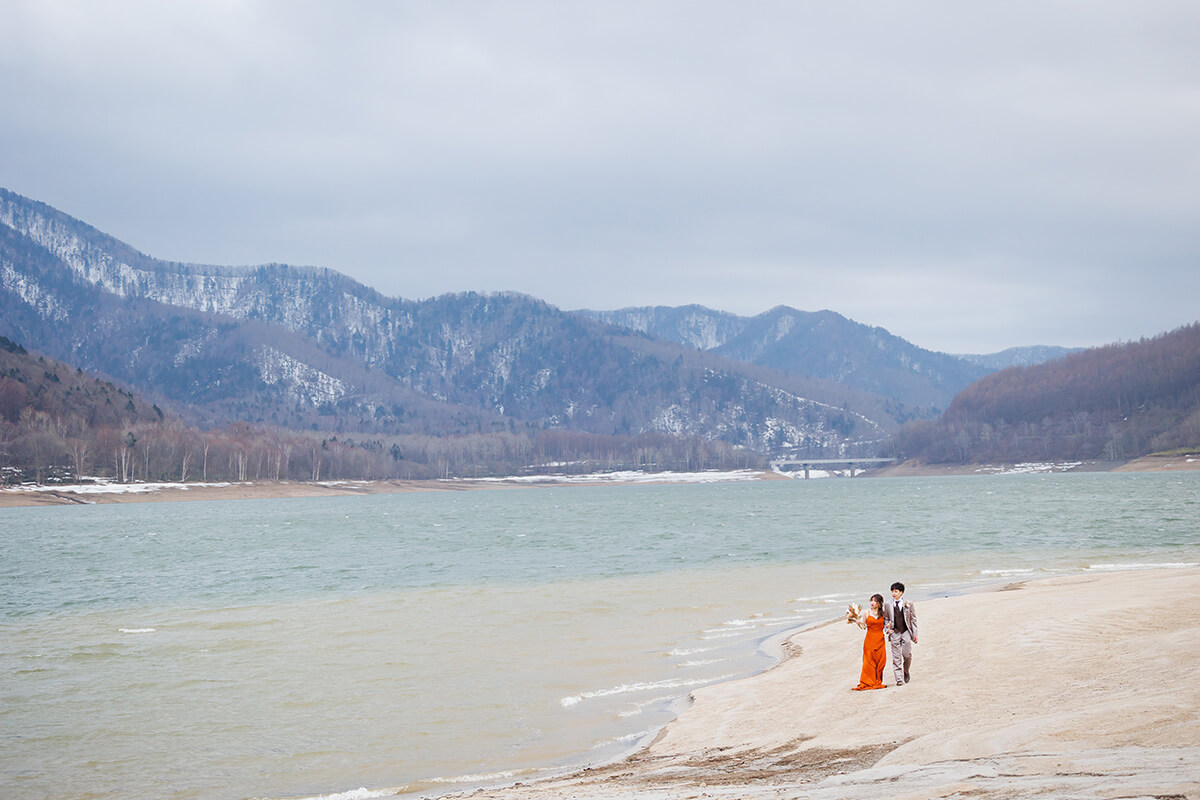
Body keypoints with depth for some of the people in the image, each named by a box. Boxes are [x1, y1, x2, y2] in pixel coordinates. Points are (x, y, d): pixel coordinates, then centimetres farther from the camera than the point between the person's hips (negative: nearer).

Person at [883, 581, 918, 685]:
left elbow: (913, 620, 6)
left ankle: (906, 672, 25)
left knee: (907, 655, -3)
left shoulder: (909, 605, 3)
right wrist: (887, 629, -2)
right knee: (896, 657, -3)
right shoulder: (888, 605, 6)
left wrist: (914, 634, 3)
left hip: (906, 632, -1)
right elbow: (885, 619, 16)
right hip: (894, 633, 1)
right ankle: (899, 679, 0)